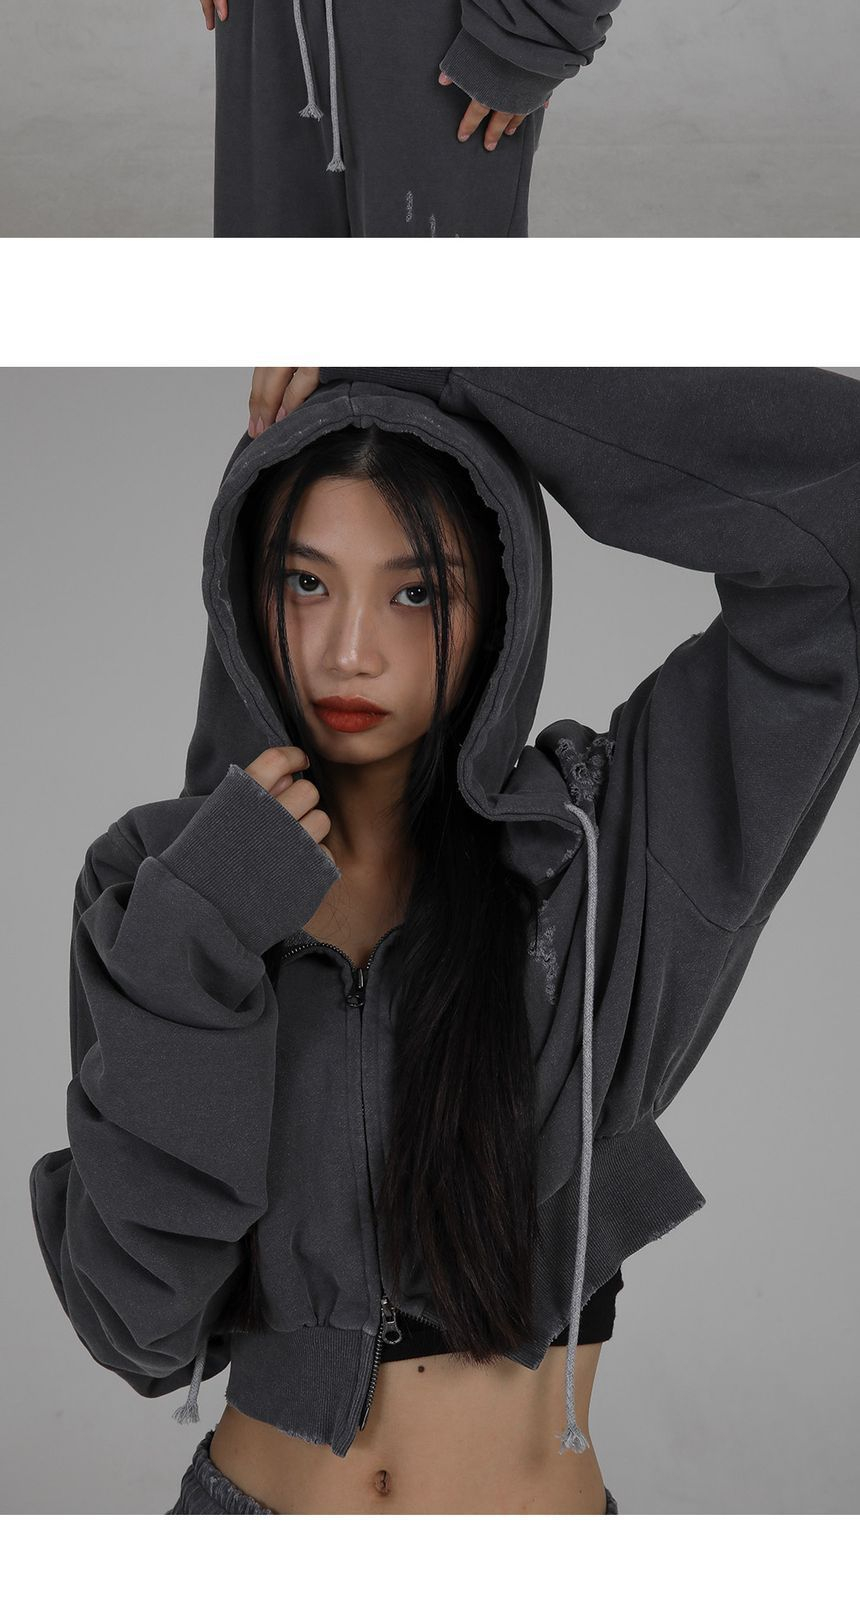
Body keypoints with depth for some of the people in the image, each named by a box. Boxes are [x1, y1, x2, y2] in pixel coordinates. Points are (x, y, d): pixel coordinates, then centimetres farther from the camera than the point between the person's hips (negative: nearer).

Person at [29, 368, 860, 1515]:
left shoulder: (587, 848, -12)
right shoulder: (157, 881, -9)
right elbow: (137, 1327, -15)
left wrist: (437, 374, -21)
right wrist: (188, 951, -25)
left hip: (539, 1501, 0)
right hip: (255, 1496, 1)